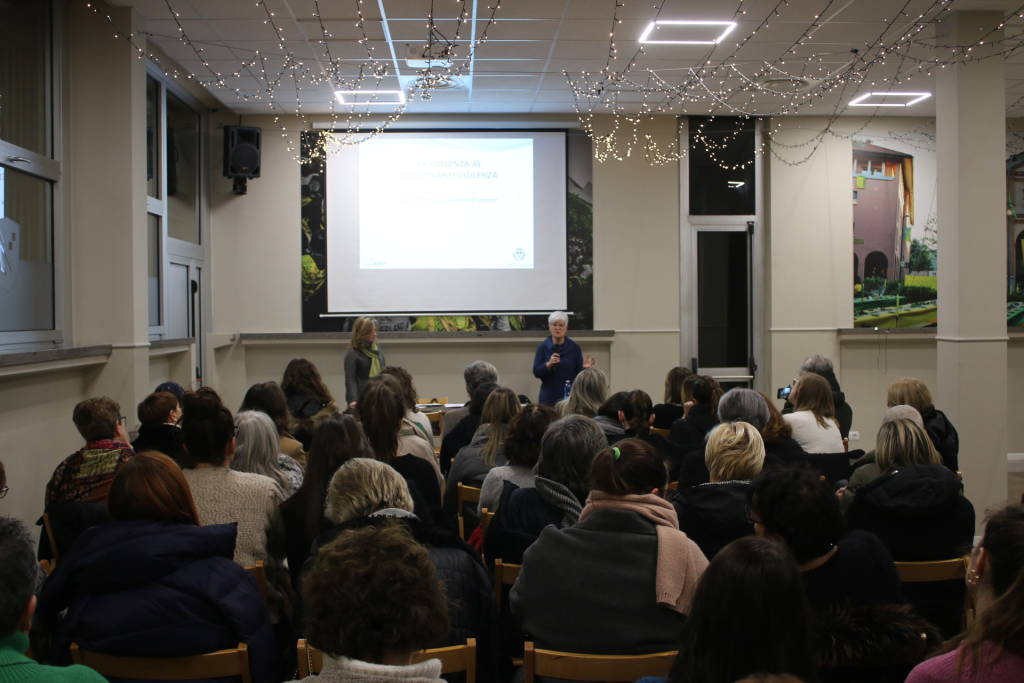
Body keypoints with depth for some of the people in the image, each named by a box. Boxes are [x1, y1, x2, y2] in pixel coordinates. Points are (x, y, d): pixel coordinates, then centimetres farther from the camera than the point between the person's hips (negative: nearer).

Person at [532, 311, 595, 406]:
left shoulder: (574, 347, 2)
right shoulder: (542, 347, 1)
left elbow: (579, 373, 3)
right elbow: (536, 372, -4)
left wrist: (585, 367, -16)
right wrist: (549, 364, -19)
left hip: (570, 395, 0)